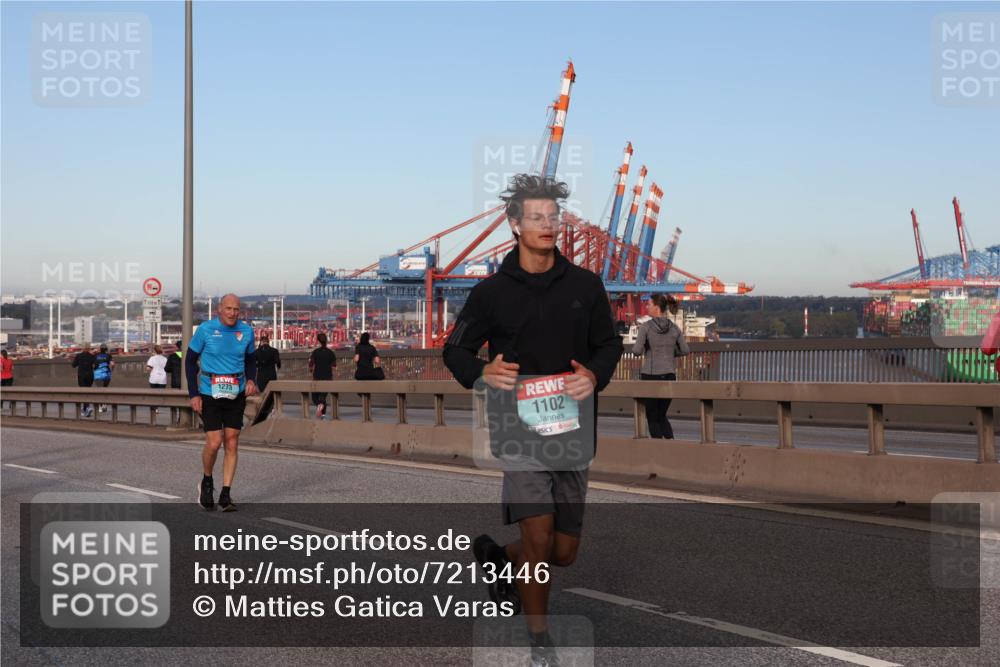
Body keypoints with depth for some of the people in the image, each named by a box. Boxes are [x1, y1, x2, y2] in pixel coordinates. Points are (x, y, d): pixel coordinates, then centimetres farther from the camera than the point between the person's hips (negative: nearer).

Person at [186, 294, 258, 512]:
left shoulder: (246, 331, 2)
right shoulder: (205, 329, -7)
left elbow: (251, 359, 16)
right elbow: (190, 360, 1)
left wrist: (251, 380, -4)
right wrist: (193, 394, -5)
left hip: (236, 394, 3)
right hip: (210, 394, -3)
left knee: (232, 444, 1)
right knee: (214, 443, -10)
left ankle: (226, 495, 8)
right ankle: (207, 482, 18)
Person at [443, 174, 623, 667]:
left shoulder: (585, 285, 5)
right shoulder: (492, 291, 0)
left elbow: (609, 343, 13)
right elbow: (455, 349, 8)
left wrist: (595, 376, -9)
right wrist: (482, 373, -14)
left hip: (573, 431, 3)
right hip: (518, 430, -3)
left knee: (564, 552, 10)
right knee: (538, 535, -16)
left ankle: (496, 556, 41)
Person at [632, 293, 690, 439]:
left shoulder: (645, 326, -10)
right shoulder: (674, 328, 3)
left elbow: (637, 351, -15)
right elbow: (685, 350, 5)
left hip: (650, 375, -4)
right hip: (669, 375, 4)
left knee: (652, 417, 7)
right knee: (661, 415, 17)